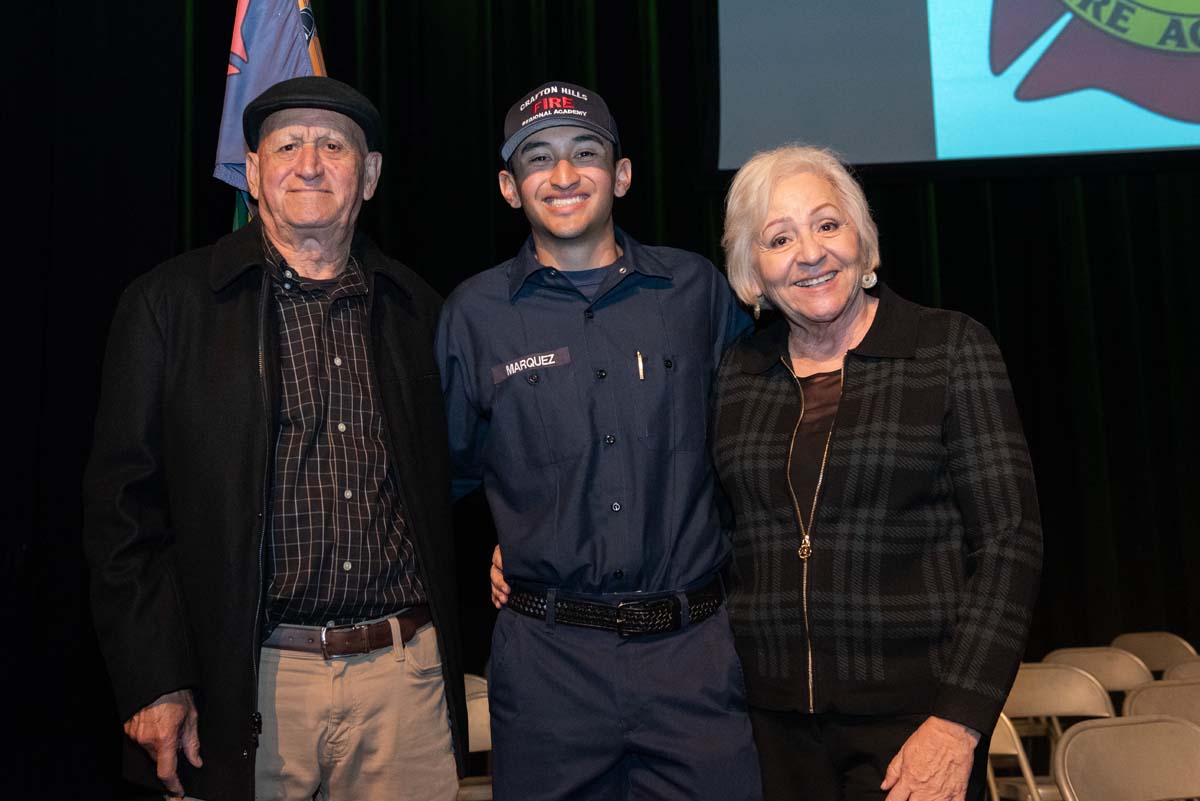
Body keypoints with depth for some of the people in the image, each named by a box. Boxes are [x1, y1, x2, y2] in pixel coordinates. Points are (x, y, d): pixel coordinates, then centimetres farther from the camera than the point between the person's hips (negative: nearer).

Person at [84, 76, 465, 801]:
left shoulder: (417, 311, 8)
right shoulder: (169, 304, 0)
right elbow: (124, 508, -2)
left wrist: (446, 655, 10)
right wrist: (154, 686, -8)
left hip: (406, 677, 3)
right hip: (249, 684, -2)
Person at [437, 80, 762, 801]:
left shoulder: (696, 289, 2)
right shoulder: (475, 314, 0)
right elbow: (448, 469, 12)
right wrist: (505, 550, 4)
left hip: (696, 648, 1)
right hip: (548, 658, 0)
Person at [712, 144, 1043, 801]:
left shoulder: (952, 348, -4)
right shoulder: (735, 374, 5)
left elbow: (1008, 542, -8)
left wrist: (958, 721, -14)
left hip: (913, 714, -2)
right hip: (774, 718, 3)